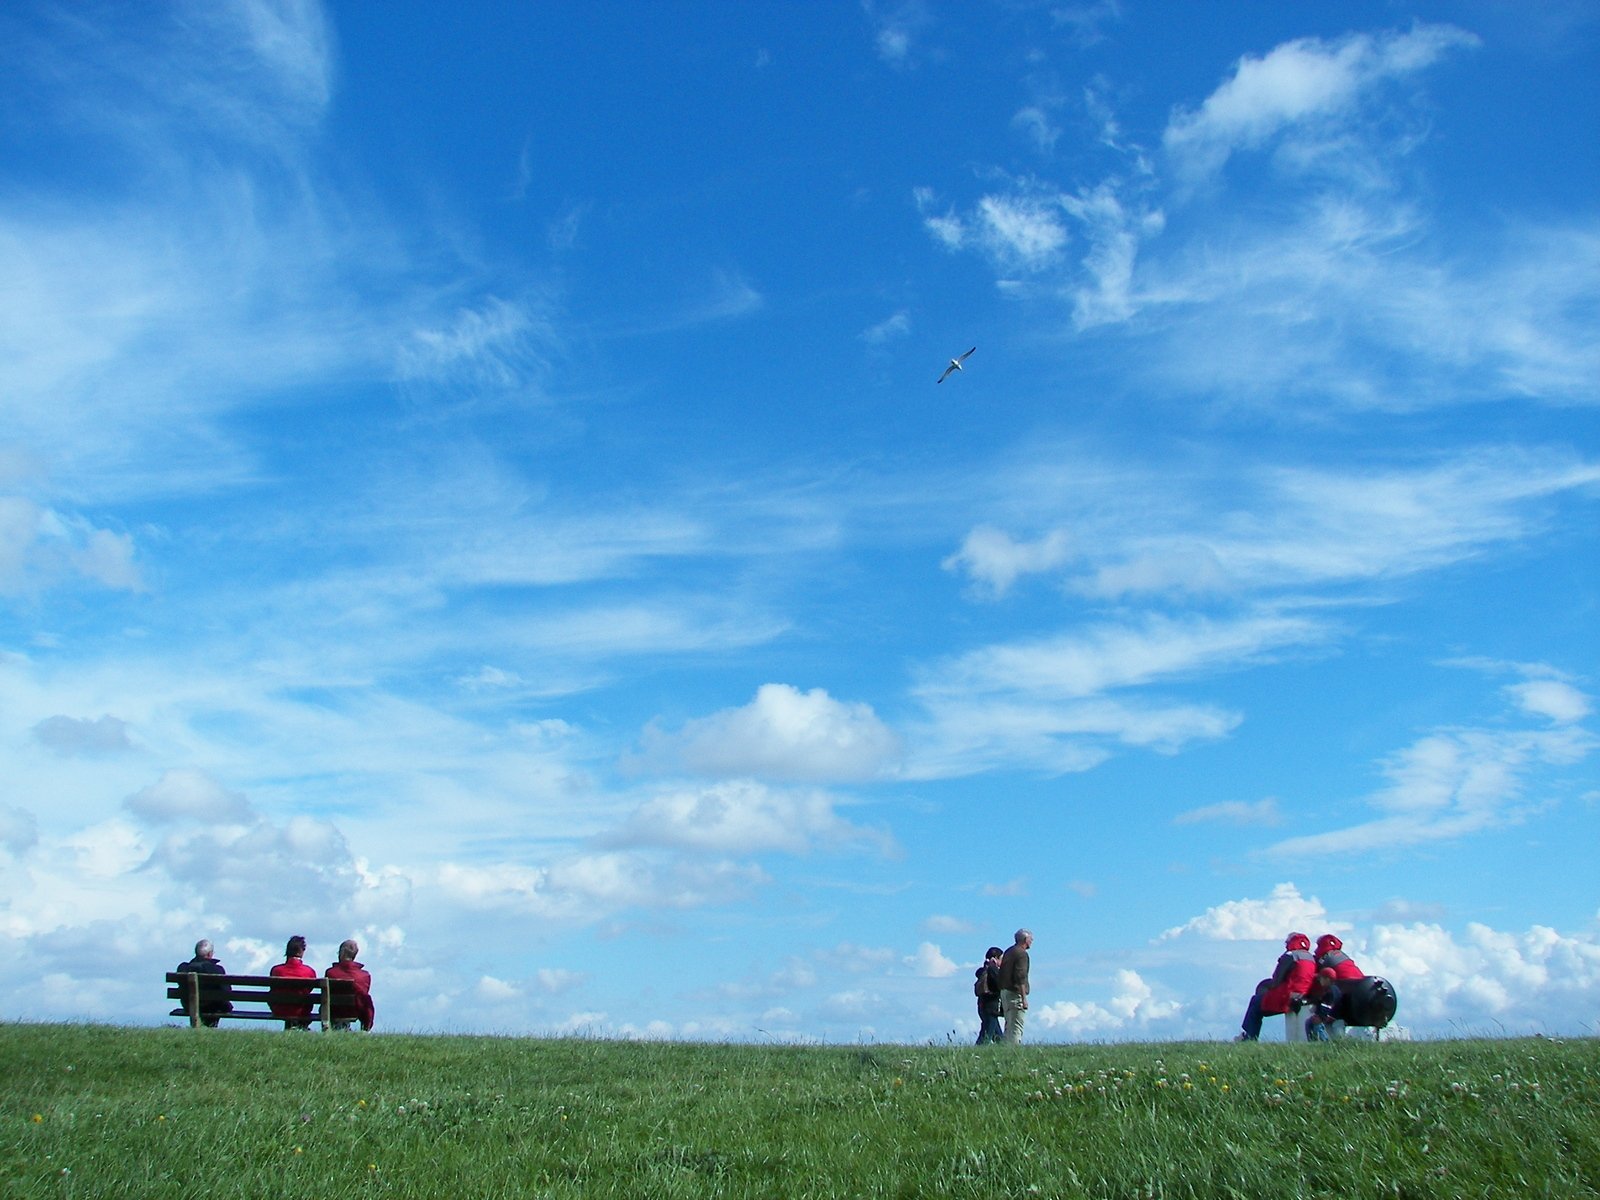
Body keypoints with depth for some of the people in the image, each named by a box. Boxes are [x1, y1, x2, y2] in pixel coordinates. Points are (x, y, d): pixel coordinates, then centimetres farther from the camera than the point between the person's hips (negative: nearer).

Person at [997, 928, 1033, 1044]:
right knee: (1016, 1028, -10)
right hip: (1015, 994, -9)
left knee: (1009, 1027, 13)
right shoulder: (1021, 953, -10)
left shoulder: (1008, 952, 17)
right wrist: (1024, 998, -19)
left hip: (1004, 991, 9)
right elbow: (1020, 977, -19)